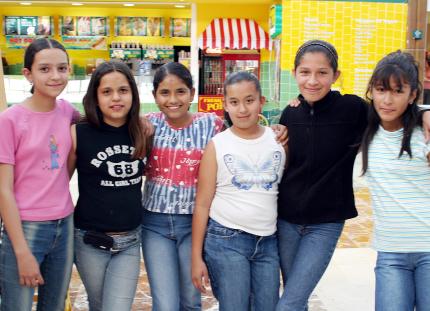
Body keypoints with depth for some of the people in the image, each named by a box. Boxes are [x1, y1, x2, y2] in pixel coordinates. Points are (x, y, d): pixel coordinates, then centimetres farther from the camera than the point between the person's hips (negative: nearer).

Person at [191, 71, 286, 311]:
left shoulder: (279, 139, 2)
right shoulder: (217, 145, -4)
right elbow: (202, 204, -2)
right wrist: (197, 257, -3)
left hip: (269, 241, 3)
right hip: (226, 240, -3)